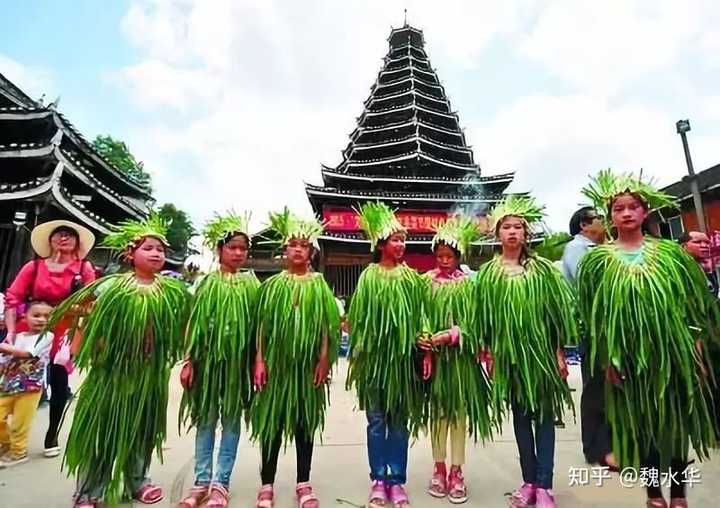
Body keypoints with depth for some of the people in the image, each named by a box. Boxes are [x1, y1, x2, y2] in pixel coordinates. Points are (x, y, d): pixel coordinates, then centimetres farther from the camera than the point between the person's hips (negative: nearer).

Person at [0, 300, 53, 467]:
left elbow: (28, 354, -18)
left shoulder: (47, 336, -8)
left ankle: (18, 452, 26)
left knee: (19, 423, 5)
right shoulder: (16, 337, 6)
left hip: (30, 388, -5)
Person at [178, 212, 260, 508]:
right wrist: (189, 361, 0)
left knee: (232, 420, 8)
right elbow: (195, 323, 3)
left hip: (238, 359, 0)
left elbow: (256, 325, 1)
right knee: (206, 419, 10)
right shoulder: (207, 282, 3)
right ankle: (202, 482, 25)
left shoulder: (251, 284, 2)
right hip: (208, 357, 1)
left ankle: (221, 483, 21)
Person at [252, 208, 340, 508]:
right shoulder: (273, 284, 3)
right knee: (272, 422, 7)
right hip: (276, 361, 0)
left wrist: (324, 360, -5)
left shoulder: (319, 284, 3)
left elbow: (327, 325, 1)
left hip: (308, 362, 0)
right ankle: (267, 484, 24)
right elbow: (262, 324, 2)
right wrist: (259, 360, -4)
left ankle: (303, 484, 26)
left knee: (306, 422, 10)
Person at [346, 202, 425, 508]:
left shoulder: (412, 278, 4)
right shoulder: (369, 276, -1)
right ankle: (379, 481, 26)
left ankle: (397, 481, 26)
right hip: (375, 356, -1)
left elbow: (418, 316, 4)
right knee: (376, 421, 10)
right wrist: (358, 354, -4)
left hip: (403, 356, 1)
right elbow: (359, 317, -1)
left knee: (400, 421, 11)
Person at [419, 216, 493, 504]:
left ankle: (456, 472, 25)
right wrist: (422, 338, -16)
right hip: (434, 355, 1)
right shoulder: (427, 281, 0)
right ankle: (439, 469, 27)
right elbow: (420, 315, 1)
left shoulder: (468, 283, -3)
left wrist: (451, 335, -20)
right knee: (438, 412, 11)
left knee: (460, 412, 9)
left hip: (461, 356, -1)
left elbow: (472, 321, -5)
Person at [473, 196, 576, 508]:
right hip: (509, 353, 1)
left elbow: (558, 310, 1)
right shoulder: (488, 273, 0)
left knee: (545, 416, 7)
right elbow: (484, 316, 3)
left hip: (541, 350, 0)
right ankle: (528, 481, 26)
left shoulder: (542, 269, -1)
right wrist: (489, 354, 2)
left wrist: (559, 352, -2)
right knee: (521, 417, 12)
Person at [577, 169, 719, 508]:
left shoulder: (669, 252, 3)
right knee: (642, 423, 11)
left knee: (677, 421, 13)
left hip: (674, 350, 2)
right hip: (631, 354, -1)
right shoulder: (598, 260, -3)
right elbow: (593, 312, -3)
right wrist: (608, 358, -6)